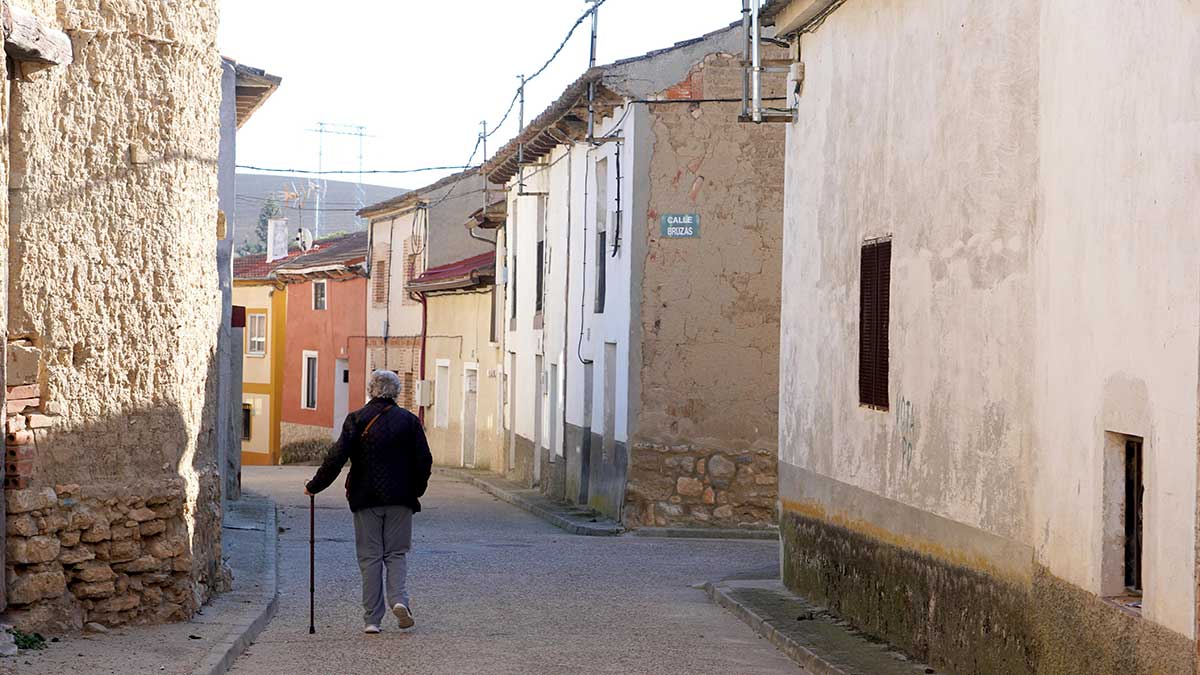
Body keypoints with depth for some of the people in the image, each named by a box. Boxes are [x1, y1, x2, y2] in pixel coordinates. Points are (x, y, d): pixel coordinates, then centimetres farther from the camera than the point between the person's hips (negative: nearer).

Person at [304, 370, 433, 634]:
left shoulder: (356, 419, -2)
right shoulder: (409, 420, 2)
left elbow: (337, 457, -9)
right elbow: (424, 460, 0)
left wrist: (314, 486, 0)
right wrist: (416, 490, 14)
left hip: (365, 498, 0)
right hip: (400, 499, 1)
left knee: (370, 557, 5)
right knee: (397, 553, 11)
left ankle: (372, 618, 4)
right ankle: (399, 599, -13)